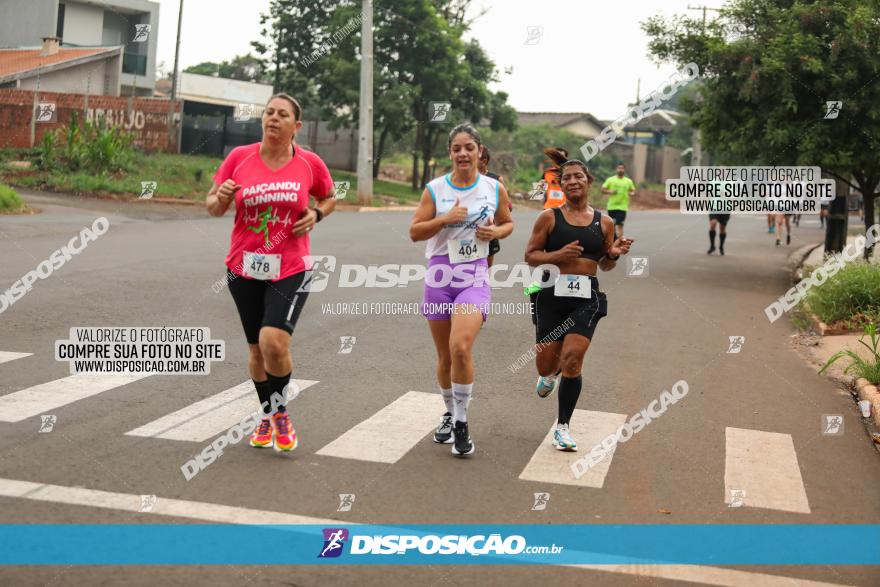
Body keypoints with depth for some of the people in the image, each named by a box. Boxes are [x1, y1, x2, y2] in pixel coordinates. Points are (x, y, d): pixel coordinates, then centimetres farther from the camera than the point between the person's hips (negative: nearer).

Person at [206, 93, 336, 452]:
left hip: (290, 270, -2)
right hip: (244, 268, 2)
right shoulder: (239, 158, -2)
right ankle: (267, 415, 37)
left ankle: (281, 411, 7)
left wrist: (316, 214, -4)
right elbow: (212, 206, 7)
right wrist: (221, 198, -16)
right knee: (256, 348, 13)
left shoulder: (310, 163, -2)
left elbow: (329, 198, 17)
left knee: (274, 343, -21)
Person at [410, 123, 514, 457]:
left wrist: (495, 232, -6)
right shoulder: (435, 189, 0)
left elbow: (508, 223, 16)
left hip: (475, 279, -2)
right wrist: (445, 219, -16)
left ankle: (462, 423, -6)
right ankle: (450, 414, 35)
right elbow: (414, 232, 0)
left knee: (461, 347, -22)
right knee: (445, 356, 10)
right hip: (440, 277, 2)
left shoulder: (495, 189, 2)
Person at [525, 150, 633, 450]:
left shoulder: (604, 222, 7)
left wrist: (614, 254, -7)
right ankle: (550, 374, 44)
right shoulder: (549, 217, 1)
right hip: (552, 293, 0)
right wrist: (558, 255, -15)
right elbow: (530, 255, 2)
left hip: (586, 297, 0)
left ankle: (563, 427, 4)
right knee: (545, 364, 2)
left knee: (572, 360, -13)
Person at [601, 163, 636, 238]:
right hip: (611, 206, 1)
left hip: (622, 207, -1)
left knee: (619, 225, -12)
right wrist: (609, 191, -15)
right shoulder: (610, 180, 4)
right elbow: (603, 190, 5)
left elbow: (633, 191, 14)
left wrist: (632, 193, -10)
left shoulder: (628, 181, 6)